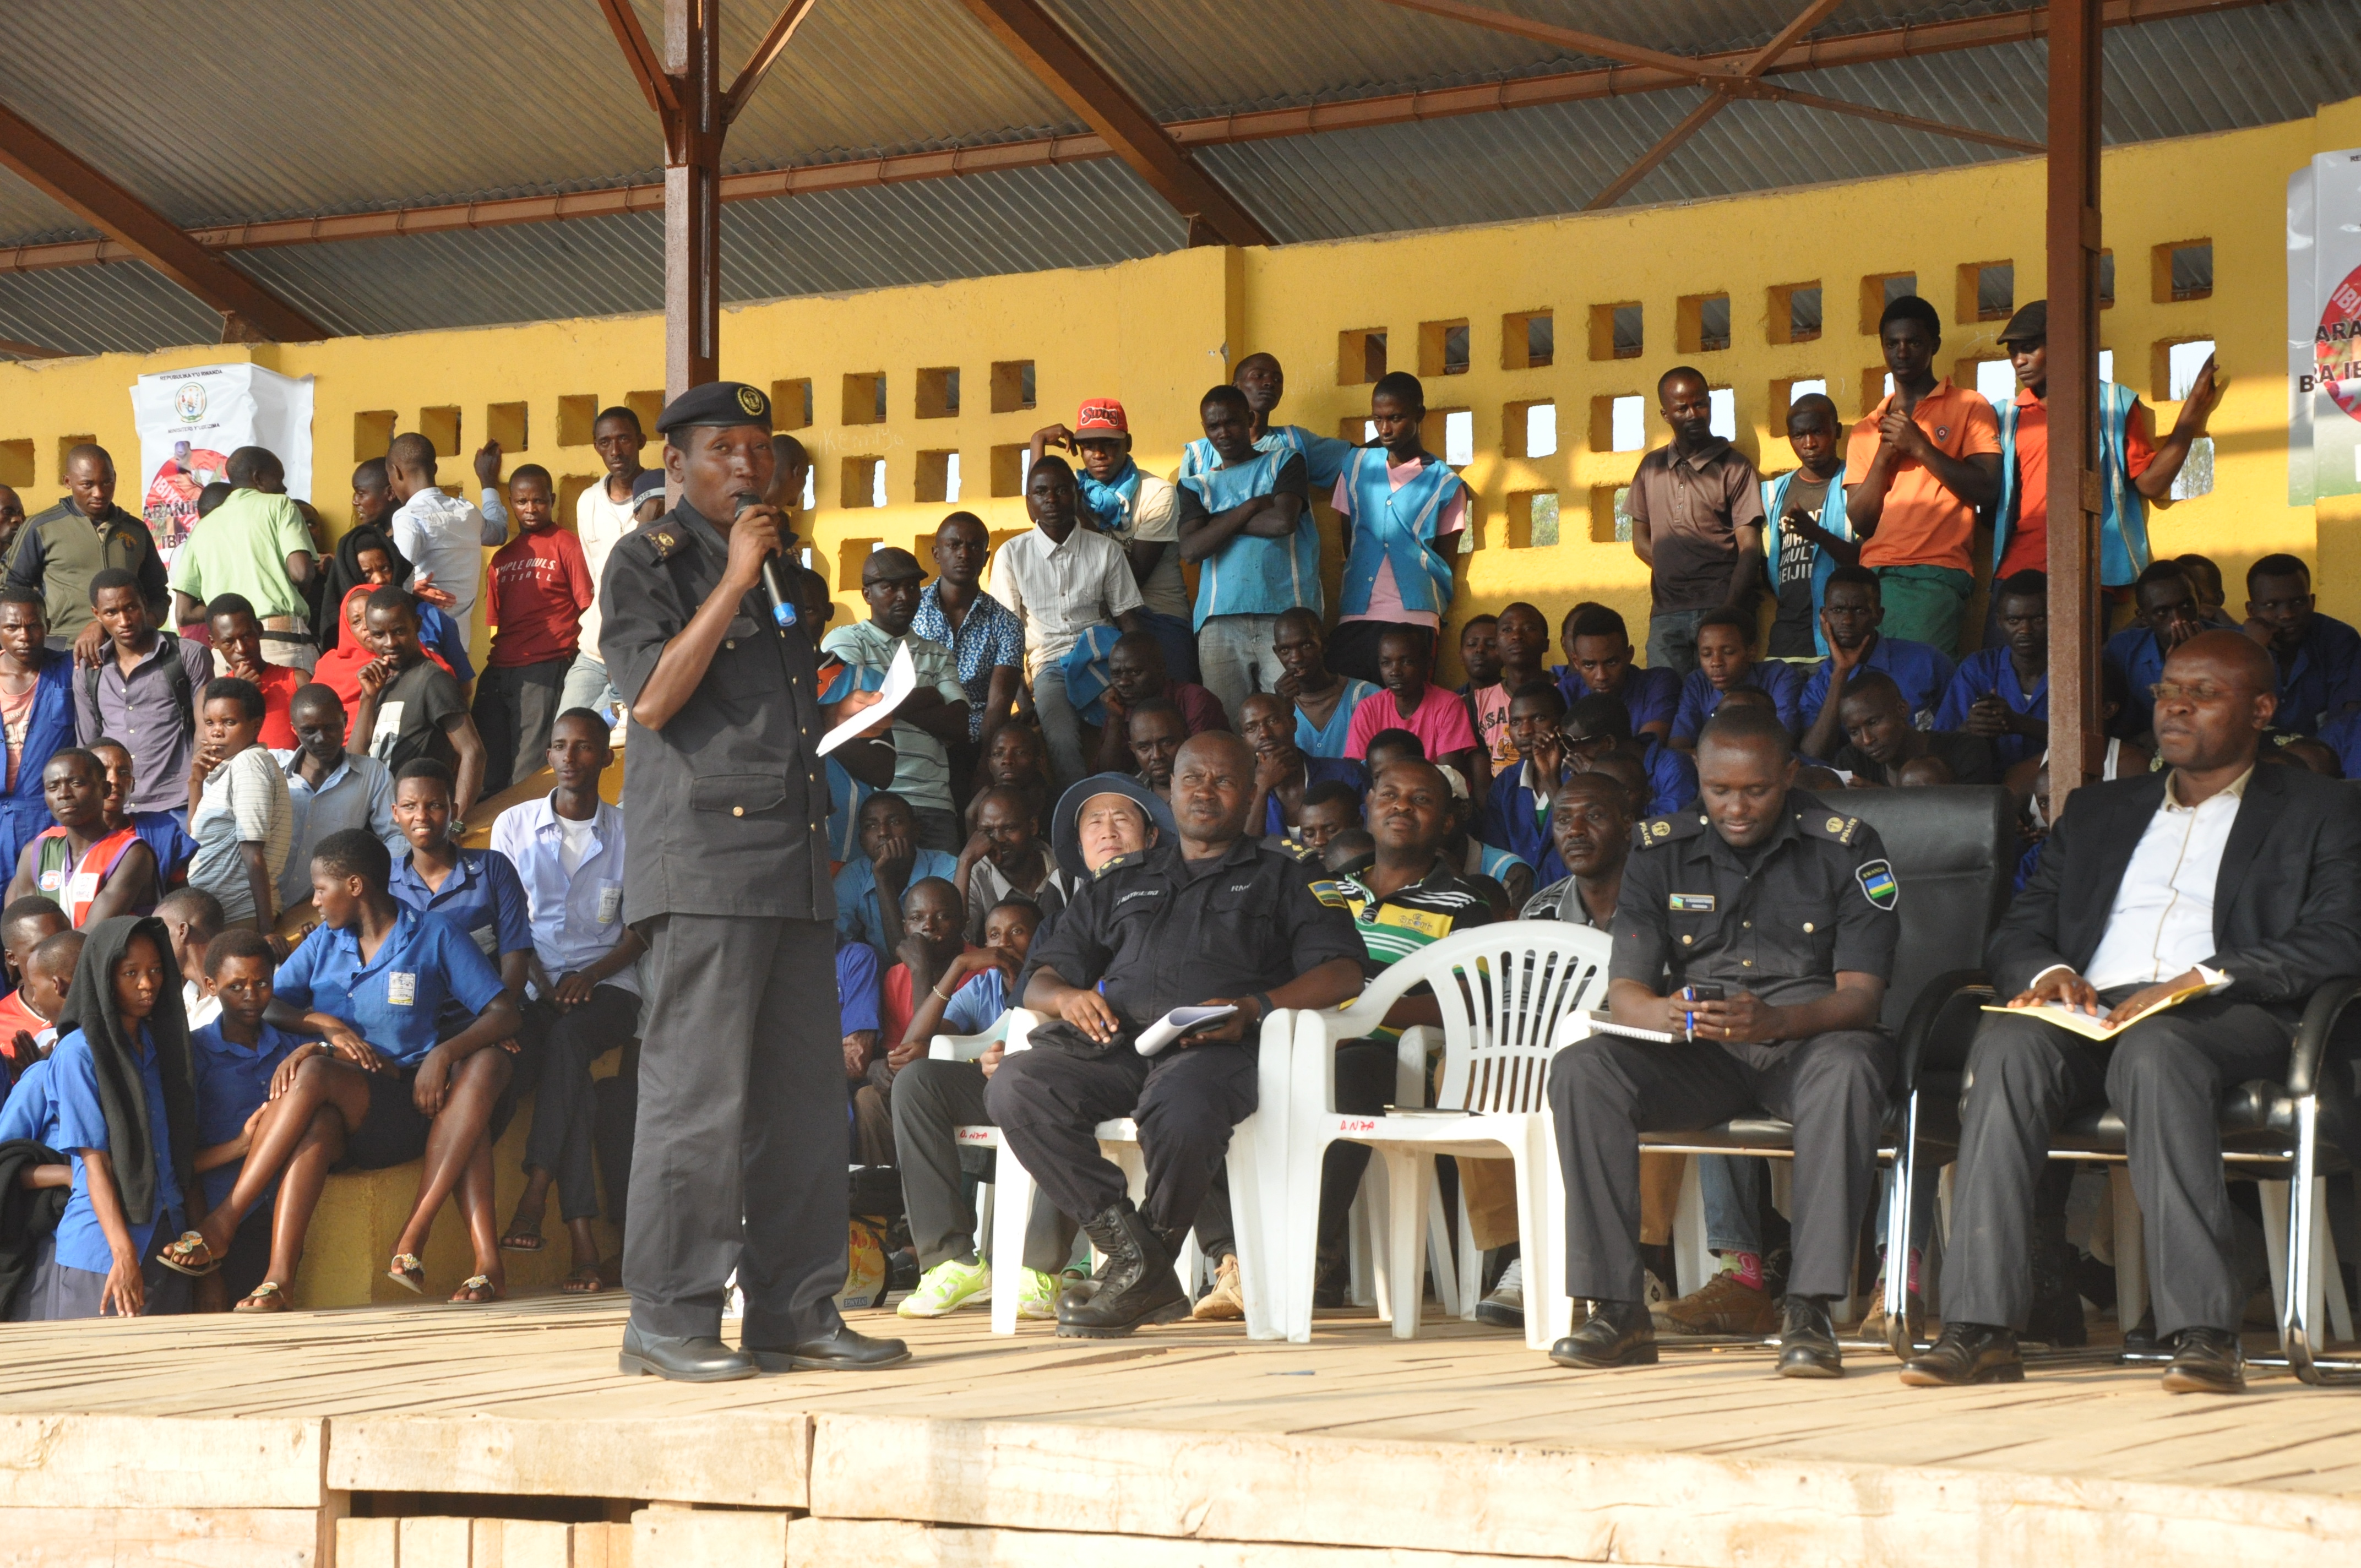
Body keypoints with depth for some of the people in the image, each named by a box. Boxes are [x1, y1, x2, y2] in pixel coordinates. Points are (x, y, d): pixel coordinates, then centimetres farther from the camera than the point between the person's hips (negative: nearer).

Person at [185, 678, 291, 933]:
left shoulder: (249, 762, -10)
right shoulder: (228, 769, 19)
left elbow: (253, 854, -16)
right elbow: (196, 842, 23)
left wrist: (266, 929, -19)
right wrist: (196, 783, 12)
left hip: (239, 916, -9)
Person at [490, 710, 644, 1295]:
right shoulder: (515, 825, 10)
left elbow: (641, 927, 5)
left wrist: (591, 976, -12)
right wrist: (541, 984, -10)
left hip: (607, 985, 0)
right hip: (534, 985, 0)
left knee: (566, 1038, -35)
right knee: (566, 1057, -32)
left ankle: (533, 1200, -39)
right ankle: (581, 1238, -38)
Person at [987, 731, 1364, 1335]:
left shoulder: (1281, 878, 24)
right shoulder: (1122, 885, 34)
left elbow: (1342, 974, 7)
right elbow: (1039, 982, 27)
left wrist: (1253, 1007, -11)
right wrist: (1066, 998, 0)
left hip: (1216, 1048, -4)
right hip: (1115, 1042, 4)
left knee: (1181, 1115, -41)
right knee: (1014, 1087, -29)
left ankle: (1151, 1263, -15)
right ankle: (1129, 1247, -25)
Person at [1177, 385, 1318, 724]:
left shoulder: (1284, 464, 14)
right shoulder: (1197, 486, 20)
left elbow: (1283, 521, -5)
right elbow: (1190, 548, 2)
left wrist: (1221, 522, 5)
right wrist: (1250, 508, 0)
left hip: (1284, 614, -2)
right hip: (1220, 623, 2)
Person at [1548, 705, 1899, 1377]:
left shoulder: (1845, 848, -1)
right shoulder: (1662, 850, 6)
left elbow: (1861, 992, -9)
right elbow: (1624, 990, 0)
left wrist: (1775, 1021, -31)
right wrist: (1665, 1013, -26)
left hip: (1805, 1043, -2)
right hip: (1697, 1055, 3)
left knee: (1849, 1069, -38)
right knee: (1580, 1070, -26)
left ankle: (1808, 1309, -37)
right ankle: (1618, 1309, -26)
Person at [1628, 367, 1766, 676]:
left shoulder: (1735, 467, 3)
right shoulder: (1652, 467, 17)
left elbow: (1750, 549, -4)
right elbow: (1641, 540, 22)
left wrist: (1730, 608, -19)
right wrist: (1674, 572, 3)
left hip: (1720, 608, -4)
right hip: (1666, 613, 4)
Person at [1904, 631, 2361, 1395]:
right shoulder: (2098, 810, 31)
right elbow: (2015, 932, 22)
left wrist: (2201, 978, -14)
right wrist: (2048, 973, -4)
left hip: (2232, 1023, -3)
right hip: (2091, 1012, 3)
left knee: (2155, 1053, -39)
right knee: (2008, 1044, -32)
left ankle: (2203, 1332, -42)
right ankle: (1982, 1328, -37)